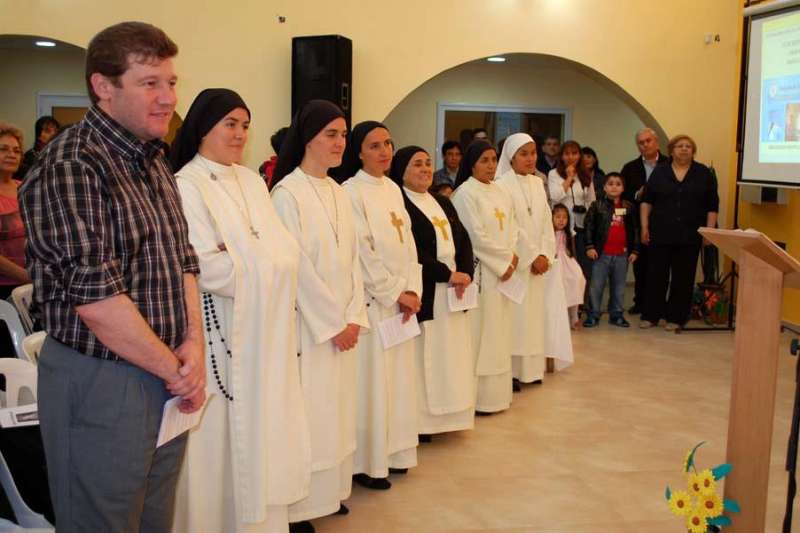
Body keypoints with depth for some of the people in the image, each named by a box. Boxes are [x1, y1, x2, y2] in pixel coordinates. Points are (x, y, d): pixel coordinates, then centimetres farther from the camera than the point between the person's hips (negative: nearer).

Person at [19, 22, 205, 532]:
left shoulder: (154, 161, 11)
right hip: (101, 387, -8)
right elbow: (96, 298, -22)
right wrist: (175, 368, -11)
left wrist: (194, 344, -2)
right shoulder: (70, 167, -16)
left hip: (166, 382, 8)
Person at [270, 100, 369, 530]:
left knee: (336, 409, 14)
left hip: (342, 325, 7)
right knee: (307, 413, -1)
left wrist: (354, 316, -1)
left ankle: (328, 491, 28)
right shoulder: (287, 193, -12)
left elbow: (352, 260, 9)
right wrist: (332, 323, -14)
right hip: (308, 327, -7)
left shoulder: (339, 193, 10)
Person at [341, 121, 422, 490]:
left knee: (398, 376, 12)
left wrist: (413, 290, -1)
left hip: (401, 299, 7)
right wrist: (396, 293, -12)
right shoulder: (351, 192, -10)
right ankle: (365, 463, 8)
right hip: (371, 300, -7)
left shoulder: (393, 190, 12)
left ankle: (392, 452, 25)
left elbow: (408, 244, 11)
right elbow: (364, 253, -14)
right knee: (370, 380, -2)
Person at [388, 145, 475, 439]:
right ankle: (419, 422, 2)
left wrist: (465, 274, -6)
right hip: (422, 296, -8)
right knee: (422, 361, -5)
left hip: (452, 295, 8)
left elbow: (464, 240, 12)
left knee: (449, 358, 10)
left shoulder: (443, 203, 17)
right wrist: (447, 274, -15)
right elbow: (410, 251, -17)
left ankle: (444, 415, 18)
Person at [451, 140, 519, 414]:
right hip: (479, 271, -8)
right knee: (480, 332, -4)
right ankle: (479, 396, 3)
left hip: (503, 269, 8)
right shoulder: (465, 193, -10)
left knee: (499, 331, 12)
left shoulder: (501, 193, 14)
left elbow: (512, 227, 13)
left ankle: (497, 392, 22)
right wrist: (503, 261, -10)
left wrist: (511, 256, -5)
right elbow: (476, 237, -15)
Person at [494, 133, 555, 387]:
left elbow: (547, 222, 9)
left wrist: (545, 254, -4)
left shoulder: (538, 183, 12)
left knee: (533, 314, 9)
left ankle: (531, 368, 17)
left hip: (538, 261, 6)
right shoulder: (502, 185, -9)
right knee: (515, 315, -5)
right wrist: (533, 256, -13)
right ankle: (511, 371, 1)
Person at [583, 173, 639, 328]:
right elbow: (589, 226, -2)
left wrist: (634, 250, 8)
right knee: (596, 286, 0)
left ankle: (616, 314, 21)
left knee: (619, 286, 10)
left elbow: (634, 230, 12)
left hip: (622, 254, 3)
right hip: (602, 253, -3)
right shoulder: (597, 206, -1)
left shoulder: (629, 207, 8)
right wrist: (590, 246, -9)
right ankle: (593, 315, 8)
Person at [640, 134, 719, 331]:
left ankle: (676, 318, 12)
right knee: (656, 275, 3)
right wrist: (645, 226, 0)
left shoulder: (704, 174, 4)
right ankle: (651, 315, 13)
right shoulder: (659, 172, 6)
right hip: (661, 233, 1)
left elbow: (712, 206, 4)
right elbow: (647, 200, 7)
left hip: (689, 236, 0)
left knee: (683, 278, 3)